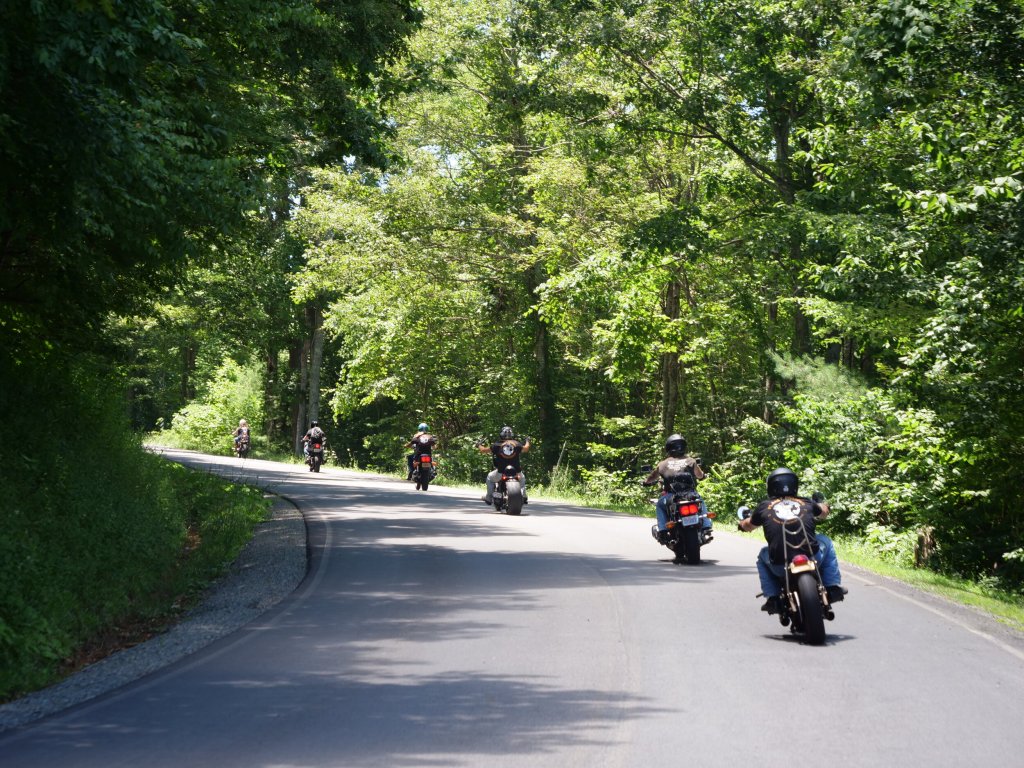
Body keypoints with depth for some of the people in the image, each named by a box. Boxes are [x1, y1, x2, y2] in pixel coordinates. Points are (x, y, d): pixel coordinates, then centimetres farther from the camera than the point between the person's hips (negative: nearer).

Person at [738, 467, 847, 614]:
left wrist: (742, 523, 50)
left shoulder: (765, 506, 7)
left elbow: (749, 526, 26)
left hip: (780, 567, 0)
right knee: (825, 541, 31)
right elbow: (824, 512, 33)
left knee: (763, 555, 34)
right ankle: (833, 587, 25)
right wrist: (822, 502, 57)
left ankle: (772, 598, 21)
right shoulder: (806, 503, 10)